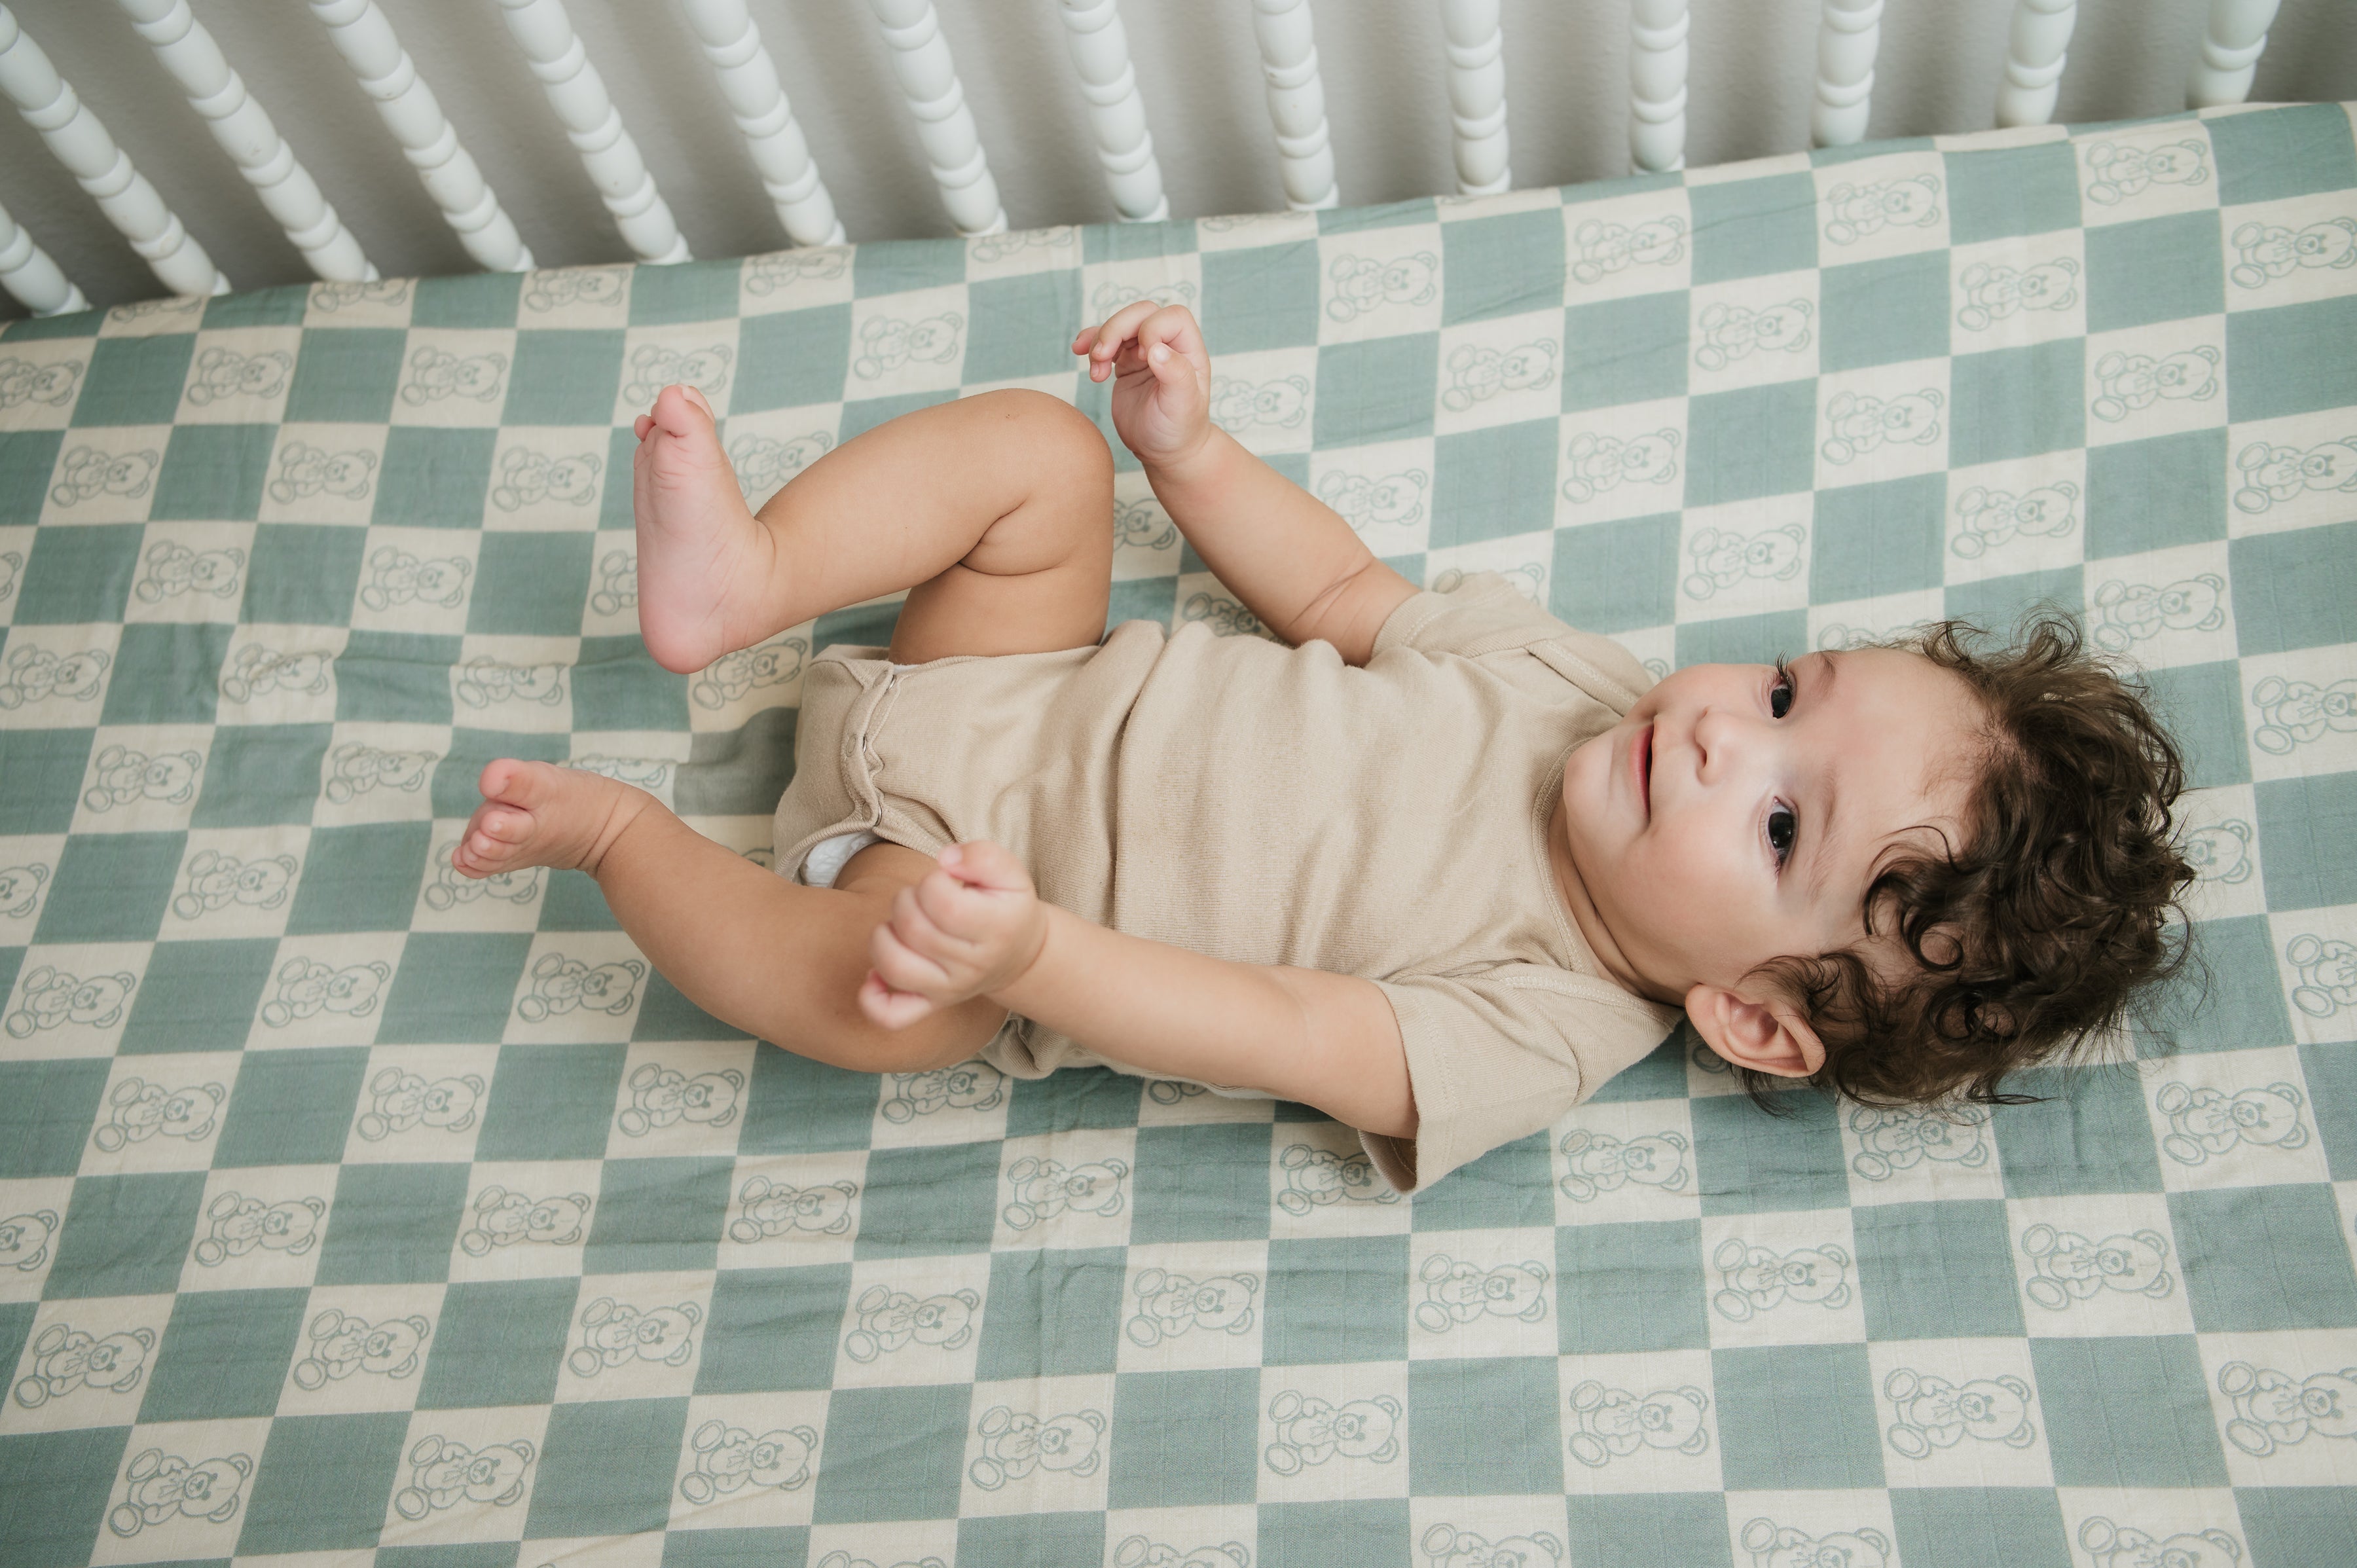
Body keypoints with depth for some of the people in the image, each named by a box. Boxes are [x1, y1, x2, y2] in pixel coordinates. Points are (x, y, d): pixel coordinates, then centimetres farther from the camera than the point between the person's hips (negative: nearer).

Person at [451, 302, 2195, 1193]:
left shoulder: (1540, 1031, -24)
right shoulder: (1569, 668, -9)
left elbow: (1279, 1031, -33)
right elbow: (1346, 598, 6)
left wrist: (1023, 953, -45)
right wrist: (1189, 445, 1)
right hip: (1043, 697, 6)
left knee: (887, 983, -36)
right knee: (1038, 445, -10)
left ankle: (617, 825, -8)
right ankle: (745, 586, -13)